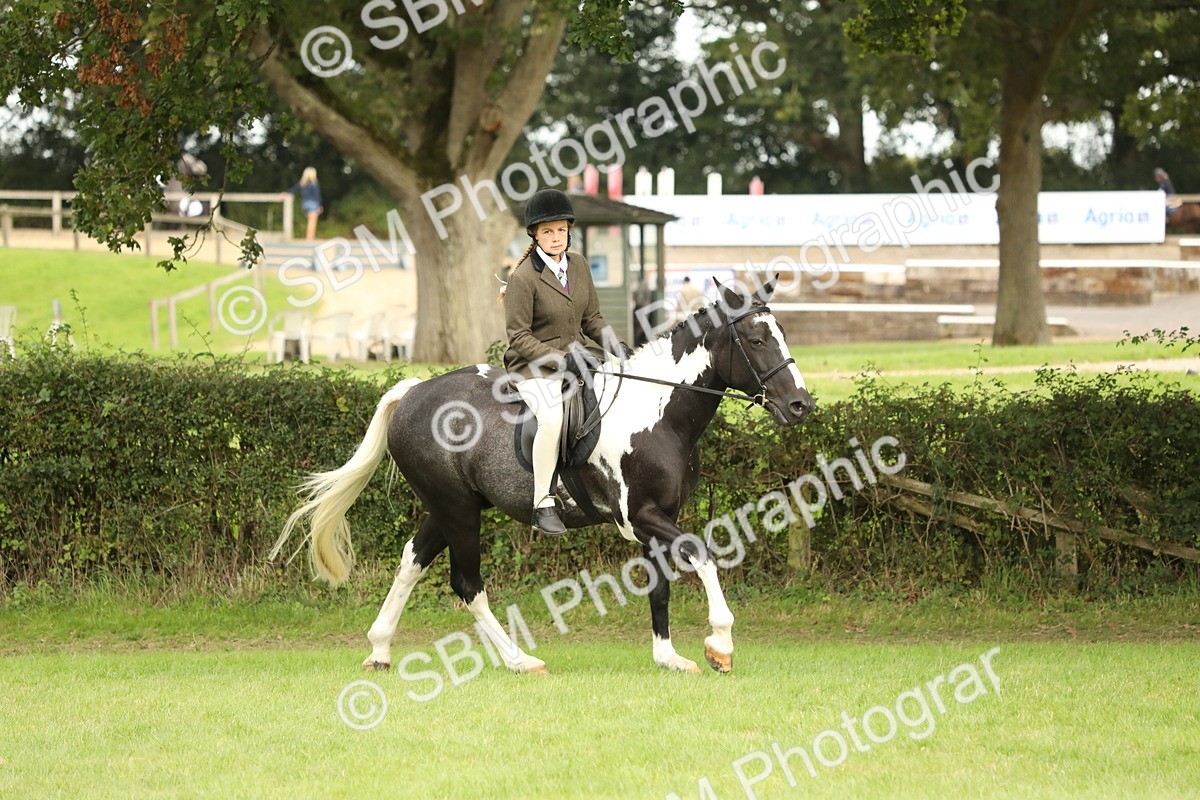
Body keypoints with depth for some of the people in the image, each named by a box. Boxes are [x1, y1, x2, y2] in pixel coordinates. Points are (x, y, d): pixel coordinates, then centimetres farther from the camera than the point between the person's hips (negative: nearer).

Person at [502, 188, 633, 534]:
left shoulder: (578, 265, 6)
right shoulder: (523, 278, -14)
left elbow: (591, 318, 13)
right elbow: (518, 337, -15)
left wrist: (615, 344, -5)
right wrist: (560, 361, -23)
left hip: (574, 359, 7)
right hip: (533, 367, -7)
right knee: (552, 417, -35)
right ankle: (543, 503, -29)